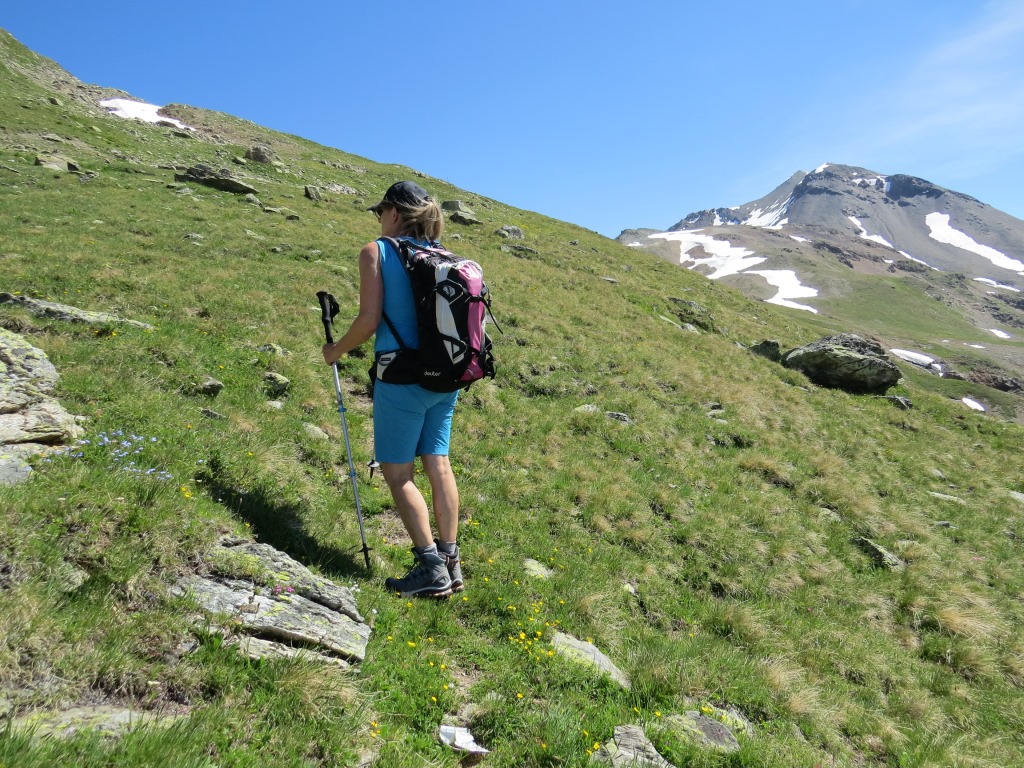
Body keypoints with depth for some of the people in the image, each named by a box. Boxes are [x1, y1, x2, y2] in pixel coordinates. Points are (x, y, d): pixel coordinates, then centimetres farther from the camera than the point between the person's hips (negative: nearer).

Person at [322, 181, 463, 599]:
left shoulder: (376, 251, -4)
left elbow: (369, 321, -11)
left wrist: (335, 351, 6)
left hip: (402, 377, -6)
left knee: (398, 471, 4)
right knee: (438, 464, 12)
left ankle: (431, 567, 5)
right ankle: (450, 561, 19)